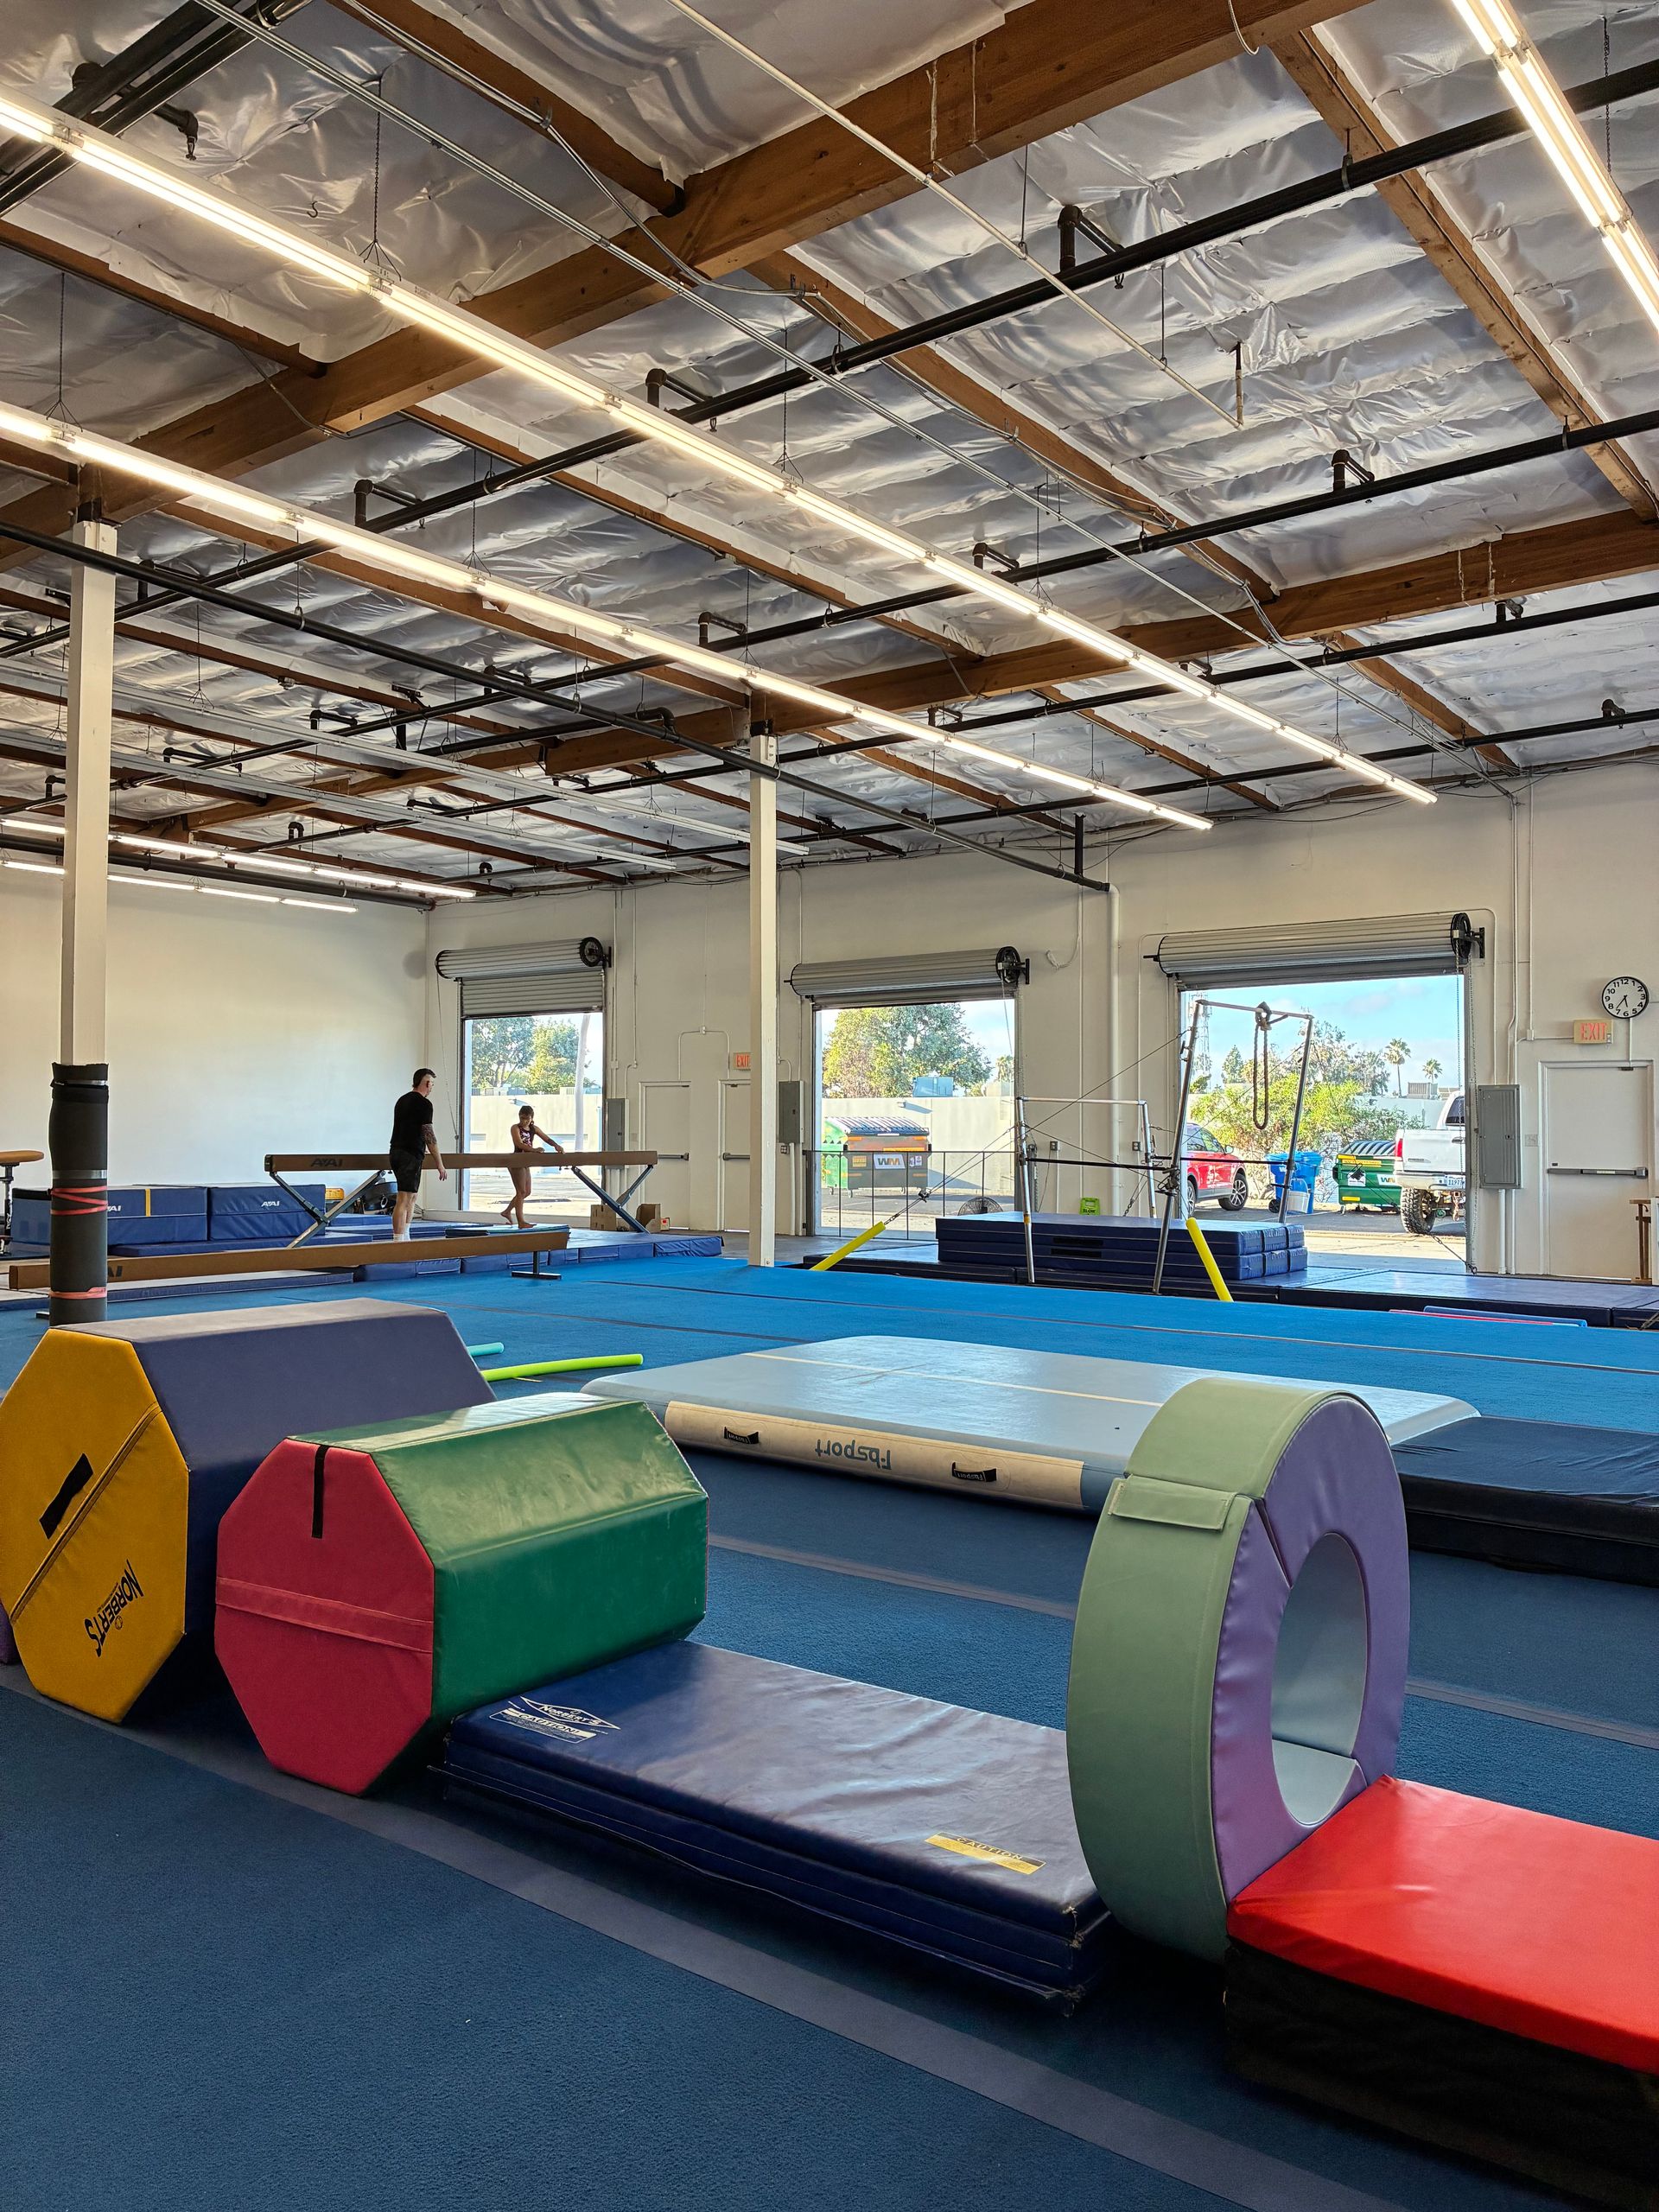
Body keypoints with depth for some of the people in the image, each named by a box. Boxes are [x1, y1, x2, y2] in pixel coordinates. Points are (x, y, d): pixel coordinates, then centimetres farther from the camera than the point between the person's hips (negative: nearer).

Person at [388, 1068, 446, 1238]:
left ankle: (405, 1238, 21)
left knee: (413, 1196, 19)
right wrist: (440, 1165, -12)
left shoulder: (402, 1100, 18)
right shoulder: (423, 1103, -10)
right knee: (404, 1200, -10)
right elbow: (429, 1135, -14)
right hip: (411, 1155, -9)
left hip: (396, 1152, 9)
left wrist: (423, 1150, 44)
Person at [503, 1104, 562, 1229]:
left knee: (527, 1192, 16)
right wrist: (534, 1149, -38)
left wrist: (556, 1145, -14)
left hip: (526, 1162, 8)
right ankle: (521, 1222, -3)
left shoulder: (533, 1129, 9)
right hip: (516, 1161, -8)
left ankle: (507, 1211, 31)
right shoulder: (515, 1128, -10)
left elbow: (547, 1139, 6)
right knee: (521, 1191, -6)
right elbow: (519, 1144, -25)